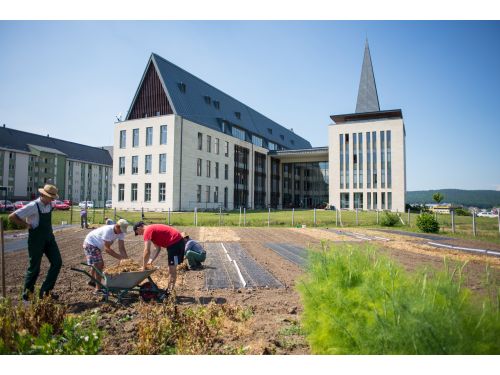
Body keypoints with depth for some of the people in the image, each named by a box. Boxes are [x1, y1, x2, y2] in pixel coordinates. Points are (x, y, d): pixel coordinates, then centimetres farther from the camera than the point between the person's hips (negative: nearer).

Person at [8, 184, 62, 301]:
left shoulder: (50, 204, 4)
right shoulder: (33, 206, -18)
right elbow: (12, 217, -18)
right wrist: (28, 224, -12)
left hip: (49, 238, 7)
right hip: (36, 240, -7)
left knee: (57, 262, -2)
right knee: (34, 267, 3)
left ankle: (46, 290, 8)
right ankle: (27, 294, 23)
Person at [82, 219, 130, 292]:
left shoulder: (121, 232, -14)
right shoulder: (108, 231, -35)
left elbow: (121, 248, -15)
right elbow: (107, 248, -34)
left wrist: (126, 259, -28)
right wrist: (120, 257, -35)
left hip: (97, 246, 9)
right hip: (90, 244, -8)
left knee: (101, 264, 18)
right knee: (98, 265, -13)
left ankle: (92, 281, 41)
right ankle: (98, 289, -6)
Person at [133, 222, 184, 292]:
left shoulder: (147, 231, -10)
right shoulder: (153, 229, 19)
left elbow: (147, 252, -15)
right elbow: (158, 249, 19)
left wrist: (144, 267, -5)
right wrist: (151, 260, 11)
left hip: (175, 242, -10)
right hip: (178, 241, 10)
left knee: (172, 268, -5)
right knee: (171, 268, 16)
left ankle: (170, 290, 1)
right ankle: (169, 289, 24)